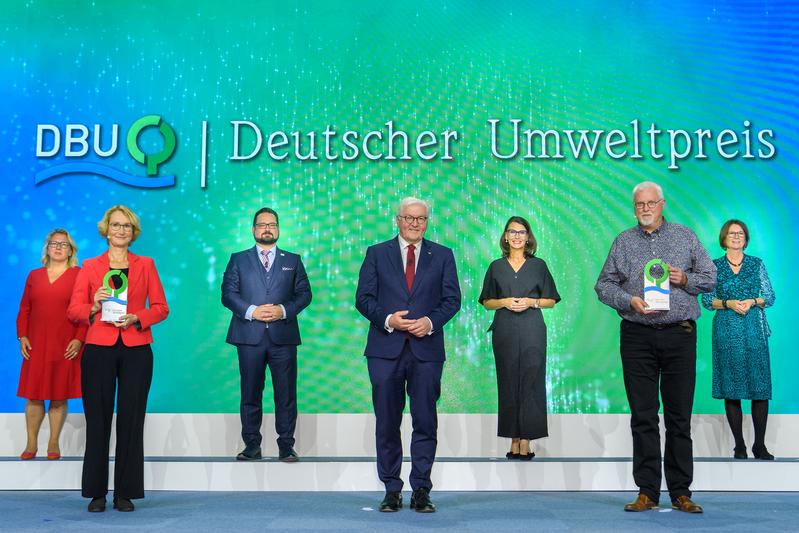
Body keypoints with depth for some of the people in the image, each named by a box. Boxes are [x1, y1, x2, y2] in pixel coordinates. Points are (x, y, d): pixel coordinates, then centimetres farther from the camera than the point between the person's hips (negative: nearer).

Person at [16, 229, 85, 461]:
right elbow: (24, 309, 13)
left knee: (59, 396, 2)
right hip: (36, 345, 3)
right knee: (33, 395, 3)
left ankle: (54, 443, 12)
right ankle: (31, 444, 12)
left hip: (66, 347, -3)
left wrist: (79, 339, -11)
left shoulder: (79, 275, 2)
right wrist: (22, 336, 2)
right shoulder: (34, 276, 14)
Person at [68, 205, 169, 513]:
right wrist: (94, 307, -15)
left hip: (136, 351, 0)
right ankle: (96, 493, 10)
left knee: (131, 420, 1)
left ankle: (125, 493, 9)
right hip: (99, 349, 0)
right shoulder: (90, 266, 10)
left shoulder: (146, 265, 11)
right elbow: (74, 309, 5)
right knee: (98, 420, 2)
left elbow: (161, 308, 7)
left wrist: (135, 318, -10)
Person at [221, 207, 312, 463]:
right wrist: (251, 311, -12)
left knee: (286, 394, 1)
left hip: (283, 336, 0)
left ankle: (286, 446, 8)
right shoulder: (238, 259, 11)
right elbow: (228, 293, 3)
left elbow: (304, 293, 7)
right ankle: (252, 446, 14)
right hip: (250, 336, 0)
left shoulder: (293, 260, 13)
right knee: (250, 394, 5)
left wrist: (284, 310, -10)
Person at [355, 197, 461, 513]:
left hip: (426, 349, 0)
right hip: (386, 348, 0)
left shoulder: (442, 256, 10)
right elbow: (363, 298, 3)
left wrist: (430, 321, -12)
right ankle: (392, 491, 15)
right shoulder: (376, 254, 9)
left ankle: (421, 492, 12)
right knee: (387, 423, 4)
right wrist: (387, 319, -13)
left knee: (425, 423, 2)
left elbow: (452, 299, 5)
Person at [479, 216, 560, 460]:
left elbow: (551, 301, 9)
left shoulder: (538, 265, 8)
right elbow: (487, 302, 11)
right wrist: (505, 302, -8)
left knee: (530, 382, -5)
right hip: (504, 332, 1)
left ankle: (526, 440, -2)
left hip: (532, 332, -1)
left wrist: (531, 302, -9)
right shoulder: (496, 266, 10)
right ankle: (514, 438, 7)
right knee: (508, 383, 1)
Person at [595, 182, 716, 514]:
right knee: (643, 416, 2)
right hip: (637, 337, 0)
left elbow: (710, 278, 11)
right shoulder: (623, 242, 10)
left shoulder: (685, 237, 10)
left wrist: (684, 279, -8)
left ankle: (681, 493, 11)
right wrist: (630, 302, -9)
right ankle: (647, 492, 9)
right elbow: (604, 285, 8)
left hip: (679, 335, 0)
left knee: (679, 416, 3)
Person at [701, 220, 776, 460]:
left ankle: (760, 445, 6)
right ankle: (739, 446, 8)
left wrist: (752, 302, -11)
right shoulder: (714, 266, 7)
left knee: (760, 386, -3)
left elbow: (770, 296, 7)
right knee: (730, 387, 0)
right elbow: (706, 300, 5)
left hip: (754, 329, 1)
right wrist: (729, 303, -11)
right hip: (726, 330, 0)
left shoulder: (757, 264, 8)